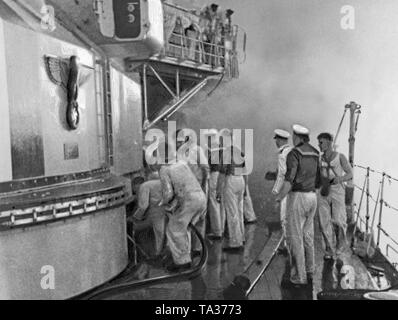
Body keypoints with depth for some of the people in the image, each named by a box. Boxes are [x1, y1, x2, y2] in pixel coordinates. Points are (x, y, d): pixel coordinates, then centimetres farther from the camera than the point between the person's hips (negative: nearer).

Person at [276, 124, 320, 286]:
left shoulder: (294, 154, -14)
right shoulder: (315, 154, 11)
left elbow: (289, 181, -22)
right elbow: (318, 181, 15)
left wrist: (278, 199, -13)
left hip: (297, 197, -8)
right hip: (312, 197, 8)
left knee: (295, 238, -1)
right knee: (307, 236, 17)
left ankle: (299, 277, 2)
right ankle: (309, 272, 24)